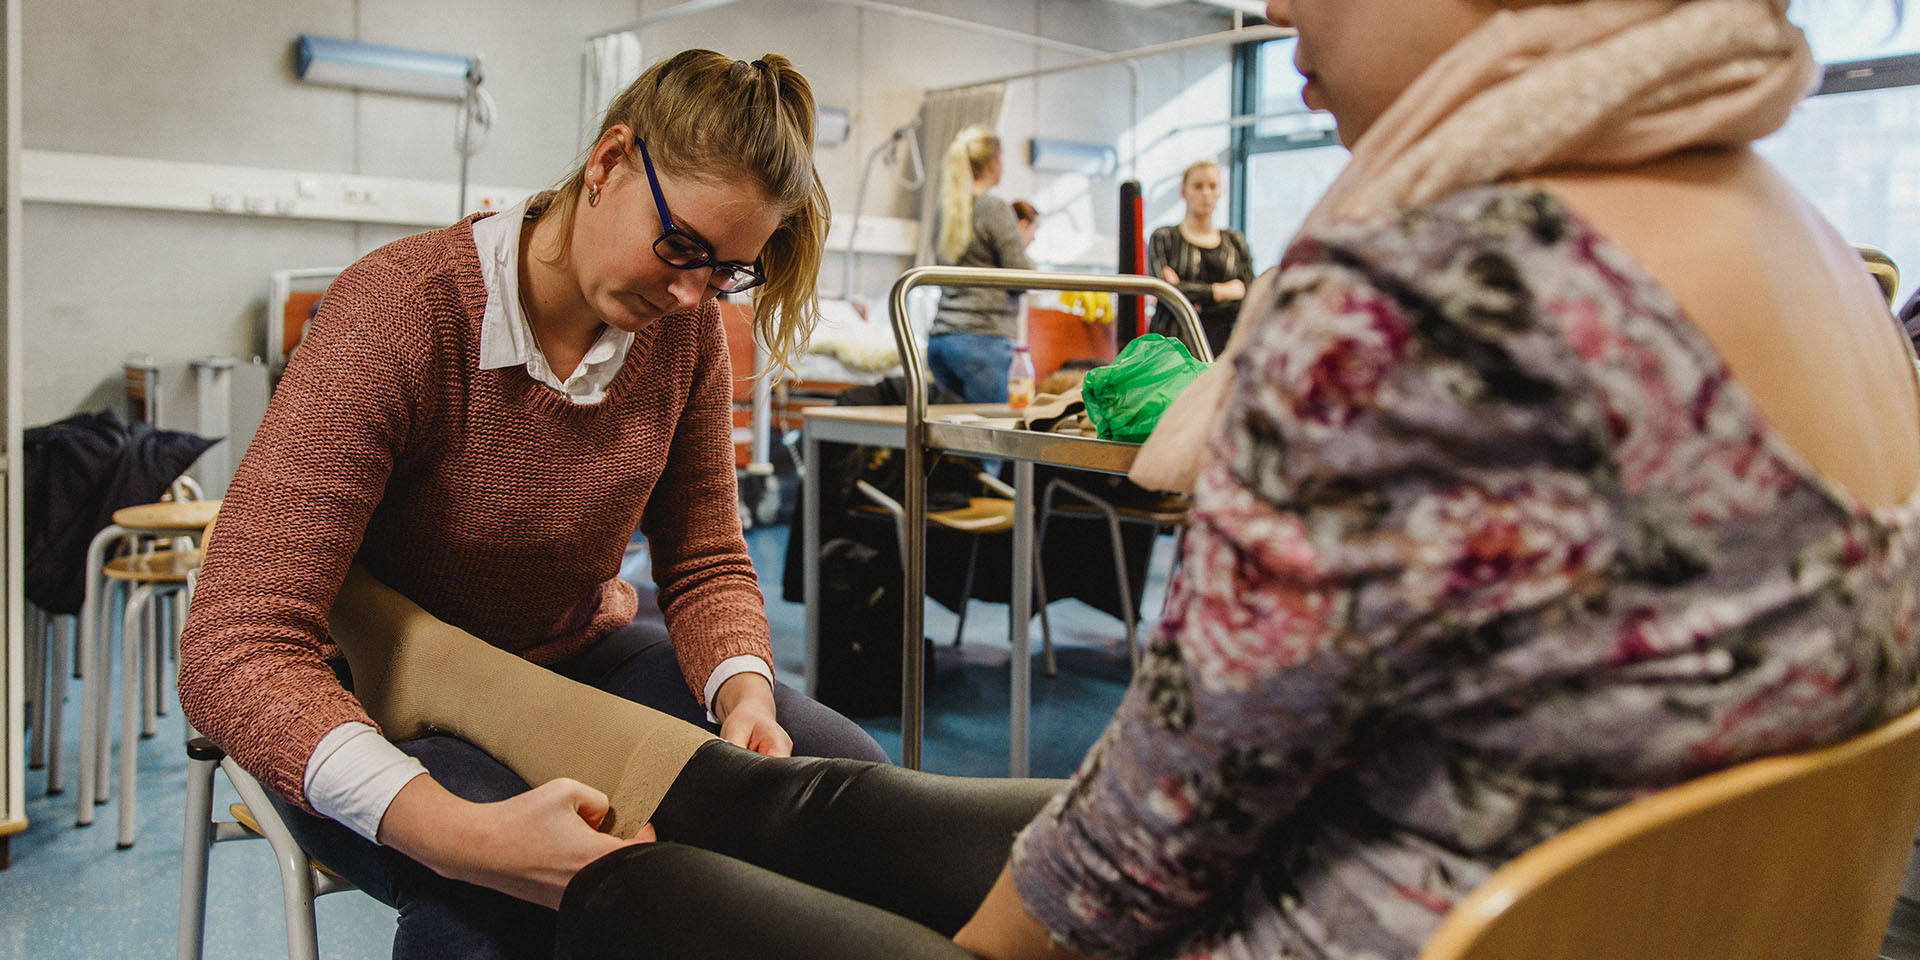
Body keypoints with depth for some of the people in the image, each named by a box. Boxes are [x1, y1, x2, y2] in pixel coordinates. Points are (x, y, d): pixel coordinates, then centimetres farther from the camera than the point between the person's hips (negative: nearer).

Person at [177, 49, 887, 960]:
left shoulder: (686, 328, -9)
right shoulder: (395, 313, -26)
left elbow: (705, 560, -3)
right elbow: (234, 648, -31)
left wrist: (744, 693, -27)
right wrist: (455, 832, -48)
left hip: (576, 657, 5)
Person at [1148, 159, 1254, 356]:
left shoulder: (1235, 241, 17)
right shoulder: (1163, 238, 10)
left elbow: (1250, 302, 7)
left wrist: (1200, 305, -6)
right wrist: (1219, 291, -4)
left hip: (1221, 347, 2)